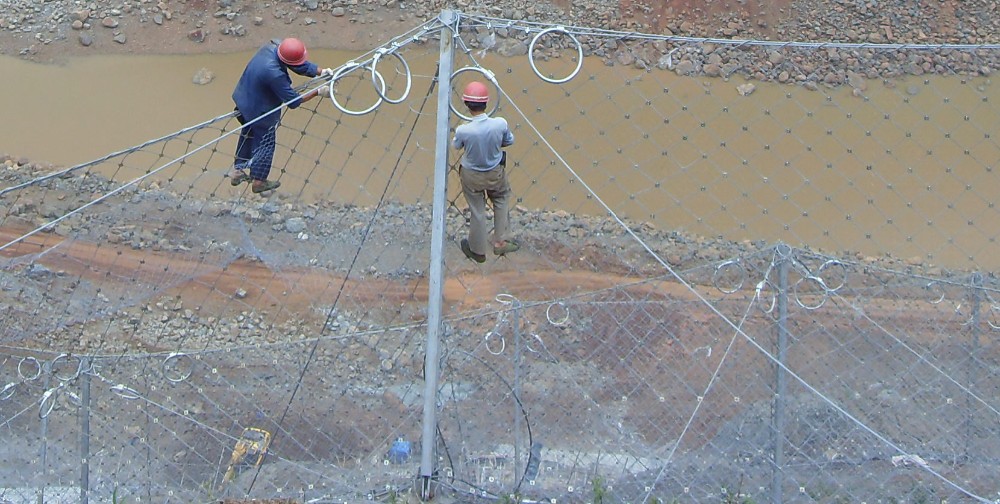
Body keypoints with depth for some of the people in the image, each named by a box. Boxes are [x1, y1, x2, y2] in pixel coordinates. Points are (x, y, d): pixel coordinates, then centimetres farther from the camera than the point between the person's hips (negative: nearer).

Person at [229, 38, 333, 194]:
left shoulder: (272, 47, -18)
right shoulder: (274, 73, -41)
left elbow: (301, 66, -6)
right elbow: (293, 101, -28)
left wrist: (321, 72, -19)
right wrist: (318, 92, -23)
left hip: (245, 99, 8)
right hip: (260, 111, -8)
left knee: (248, 134, 28)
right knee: (265, 144, 16)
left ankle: (238, 171, 45)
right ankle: (259, 181, 35)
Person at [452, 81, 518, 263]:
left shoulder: (463, 130, -31)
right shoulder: (500, 124, -27)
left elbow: (456, 145, -7)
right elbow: (509, 141, -6)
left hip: (471, 175, -1)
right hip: (495, 173, 1)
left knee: (477, 211, 18)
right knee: (502, 199, 30)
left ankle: (478, 250, 35)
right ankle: (500, 241, 36)